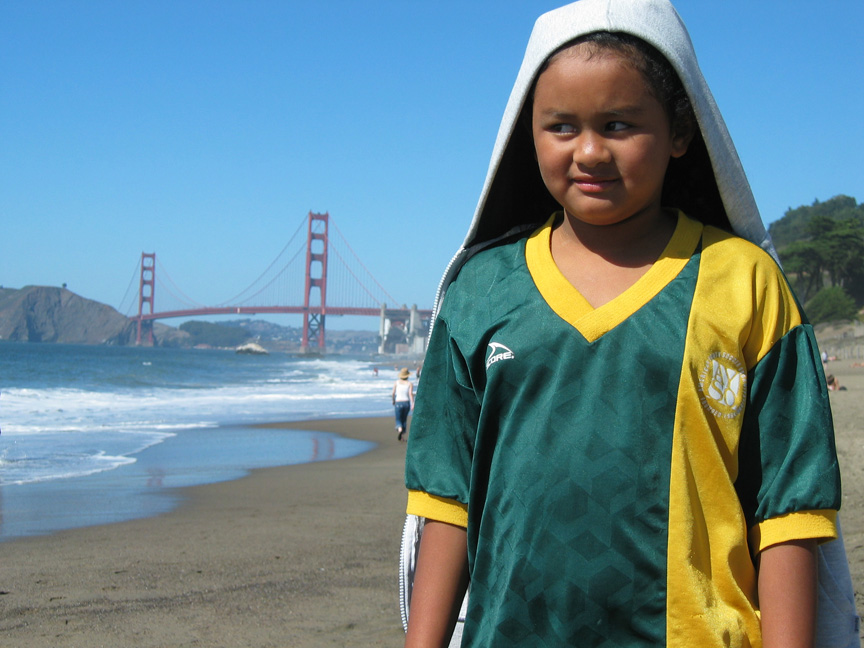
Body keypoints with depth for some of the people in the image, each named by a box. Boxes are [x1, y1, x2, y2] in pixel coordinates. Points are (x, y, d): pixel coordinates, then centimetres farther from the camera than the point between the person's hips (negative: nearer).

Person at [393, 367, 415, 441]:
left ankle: (400, 429, -30)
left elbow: (393, 393, 0)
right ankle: (401, 436, 20)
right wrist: (413, 404, -19)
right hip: (407, 403, 1)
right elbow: (411, 394, -14)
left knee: (398, 420, 2)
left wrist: (393, 400, 18)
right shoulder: (410, 384, -1)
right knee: (404, 419, 18)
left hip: (398, 403, -1)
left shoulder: (396, 383, 1)